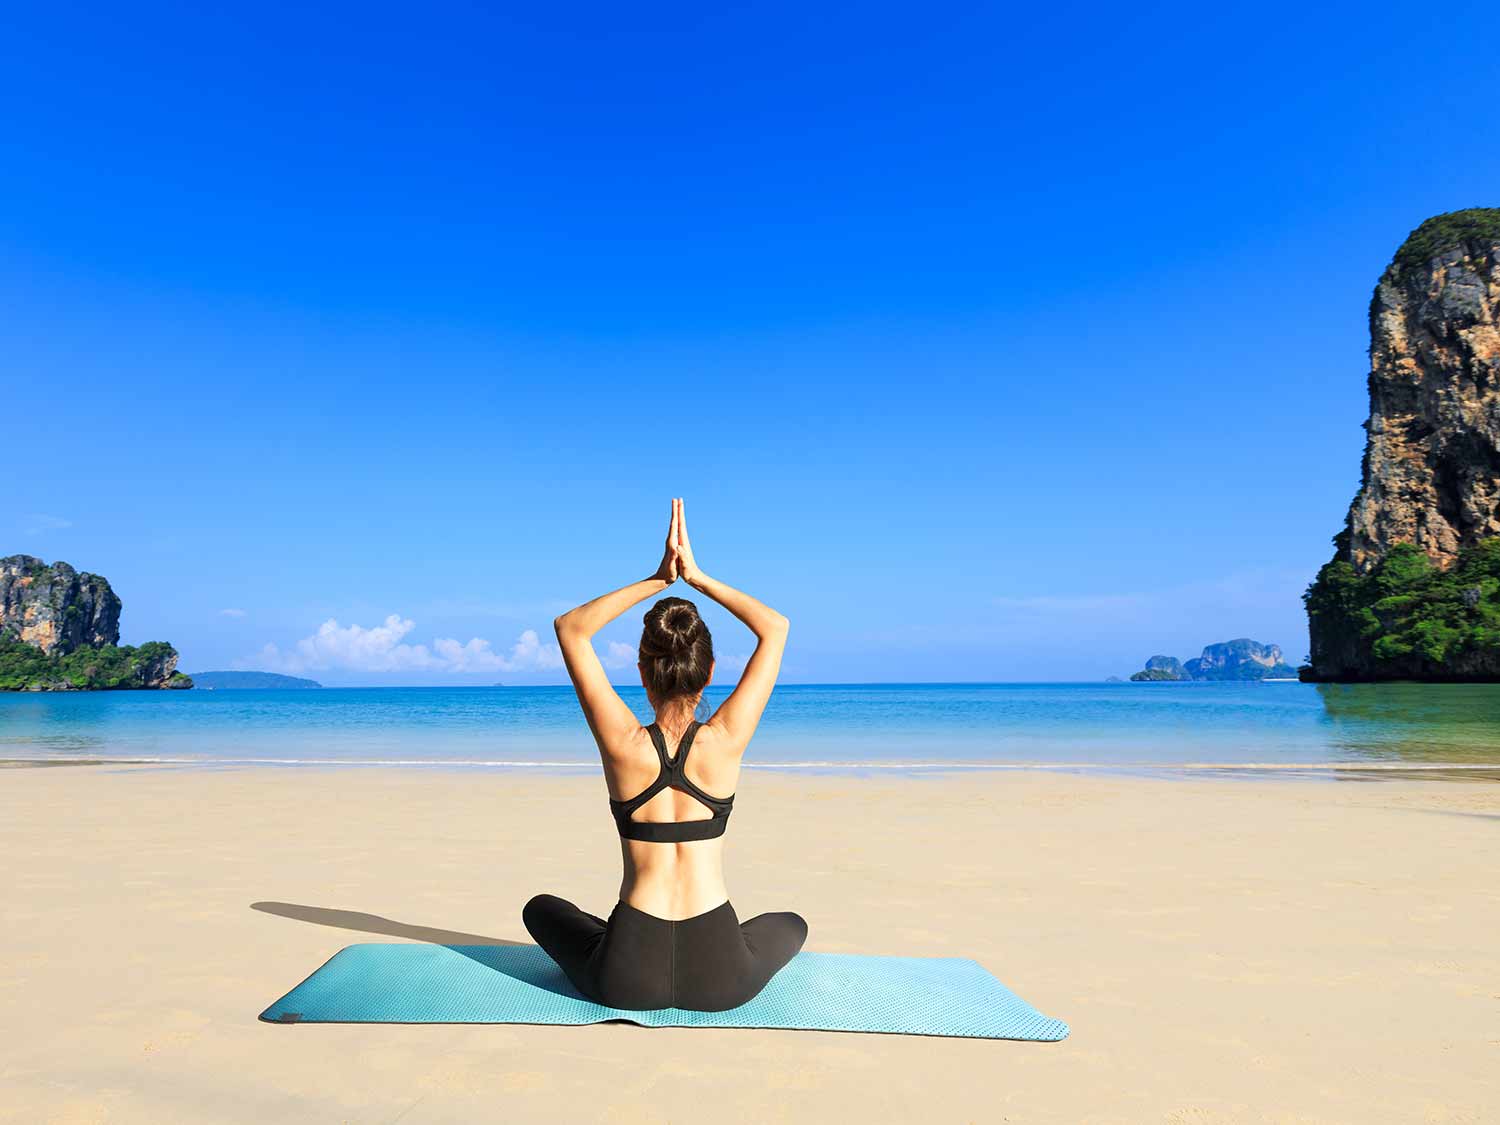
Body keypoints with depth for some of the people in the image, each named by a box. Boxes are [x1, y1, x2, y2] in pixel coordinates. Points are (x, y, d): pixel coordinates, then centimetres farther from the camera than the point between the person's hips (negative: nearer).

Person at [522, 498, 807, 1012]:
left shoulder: (623, 744, -10)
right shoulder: (725, 741, -10)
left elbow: (570, 627, 3)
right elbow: (775, 627, 3)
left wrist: (657, 579, 0)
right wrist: (696, 576, 1)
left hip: (628, 980, 0)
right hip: (720, 980, 0)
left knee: (541, 909, 31)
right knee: (791, 925, 34)